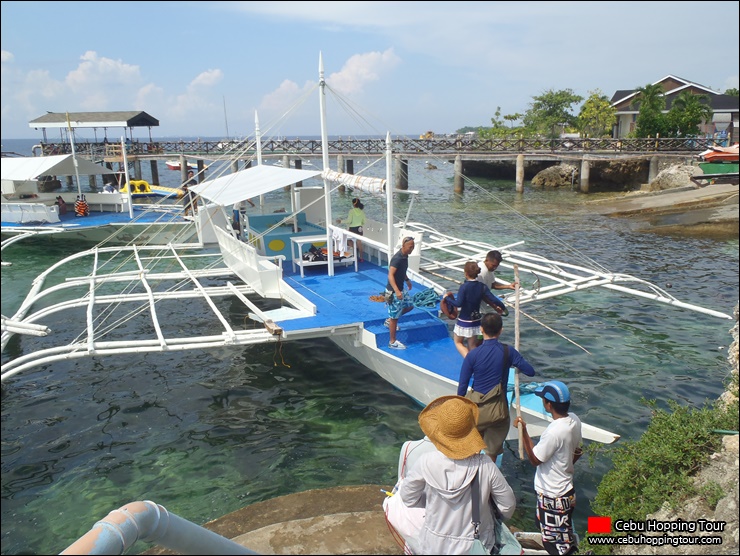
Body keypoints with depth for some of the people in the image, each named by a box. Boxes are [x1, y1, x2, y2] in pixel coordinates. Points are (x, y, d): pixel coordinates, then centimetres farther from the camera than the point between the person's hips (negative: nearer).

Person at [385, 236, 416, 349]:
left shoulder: (405, 256, 4)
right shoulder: (397, 258, -26)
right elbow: (390, 275, -33)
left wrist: (407, 280, 34)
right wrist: (396, 291, -42)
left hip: (400, 290, 9)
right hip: (393, 291, -9)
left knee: (409, 305, 21)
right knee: (394, 317, 0)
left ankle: (389, 320, 33)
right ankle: (392, 342, 10)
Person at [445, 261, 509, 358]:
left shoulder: (464, 287, -19)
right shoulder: (482, 286, -5)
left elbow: (458, 303, -26)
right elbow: (495, 300, -8)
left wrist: (447, 298, -11)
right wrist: (504, 308, 9)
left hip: (464, 321, -5)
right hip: (476, 321, 5)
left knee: (458, 342, 15)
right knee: (472, 346, 17)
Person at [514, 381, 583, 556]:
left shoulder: (553, 431, -32)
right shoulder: (574, 420, -6)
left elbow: (535, 459, -19)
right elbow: (577, 452, 9)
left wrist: (524, 431, -22)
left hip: (552, 496, -9)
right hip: (566, 488, 9)